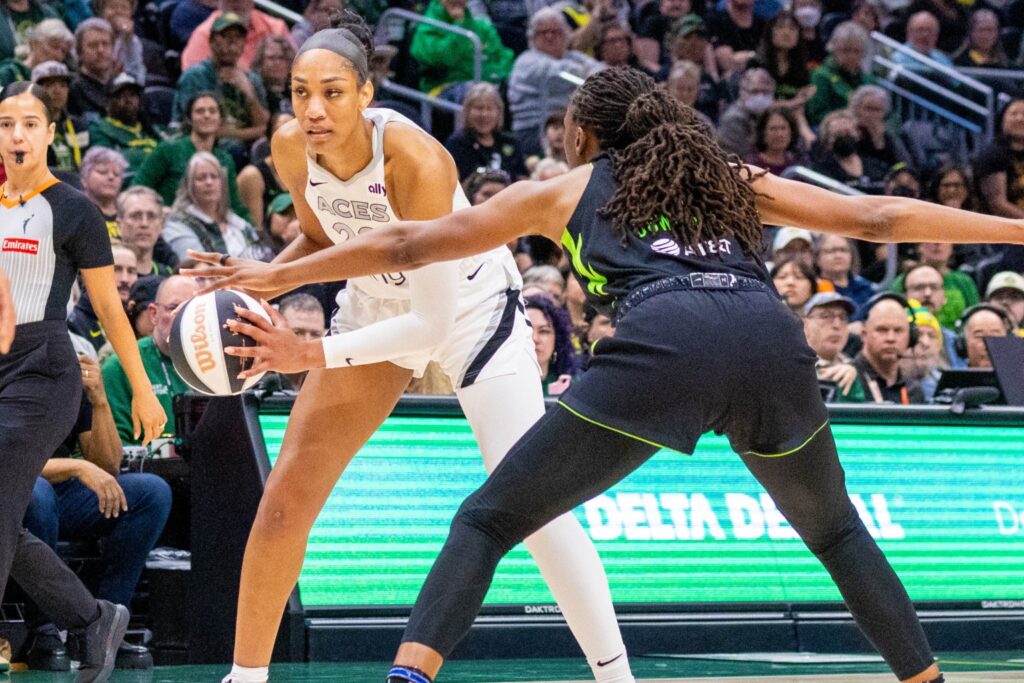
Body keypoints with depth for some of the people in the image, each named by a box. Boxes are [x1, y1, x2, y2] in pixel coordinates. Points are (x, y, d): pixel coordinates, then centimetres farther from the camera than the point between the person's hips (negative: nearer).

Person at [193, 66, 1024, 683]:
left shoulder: (563, 190, 28)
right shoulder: (735, 180, 35)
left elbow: (411, 244, 30)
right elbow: (877, 218, 31)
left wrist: (276, 275, 38)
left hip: (659, 345, -3)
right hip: (771, 340, 3)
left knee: (488, 521, 6)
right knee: (835, 530, 29)